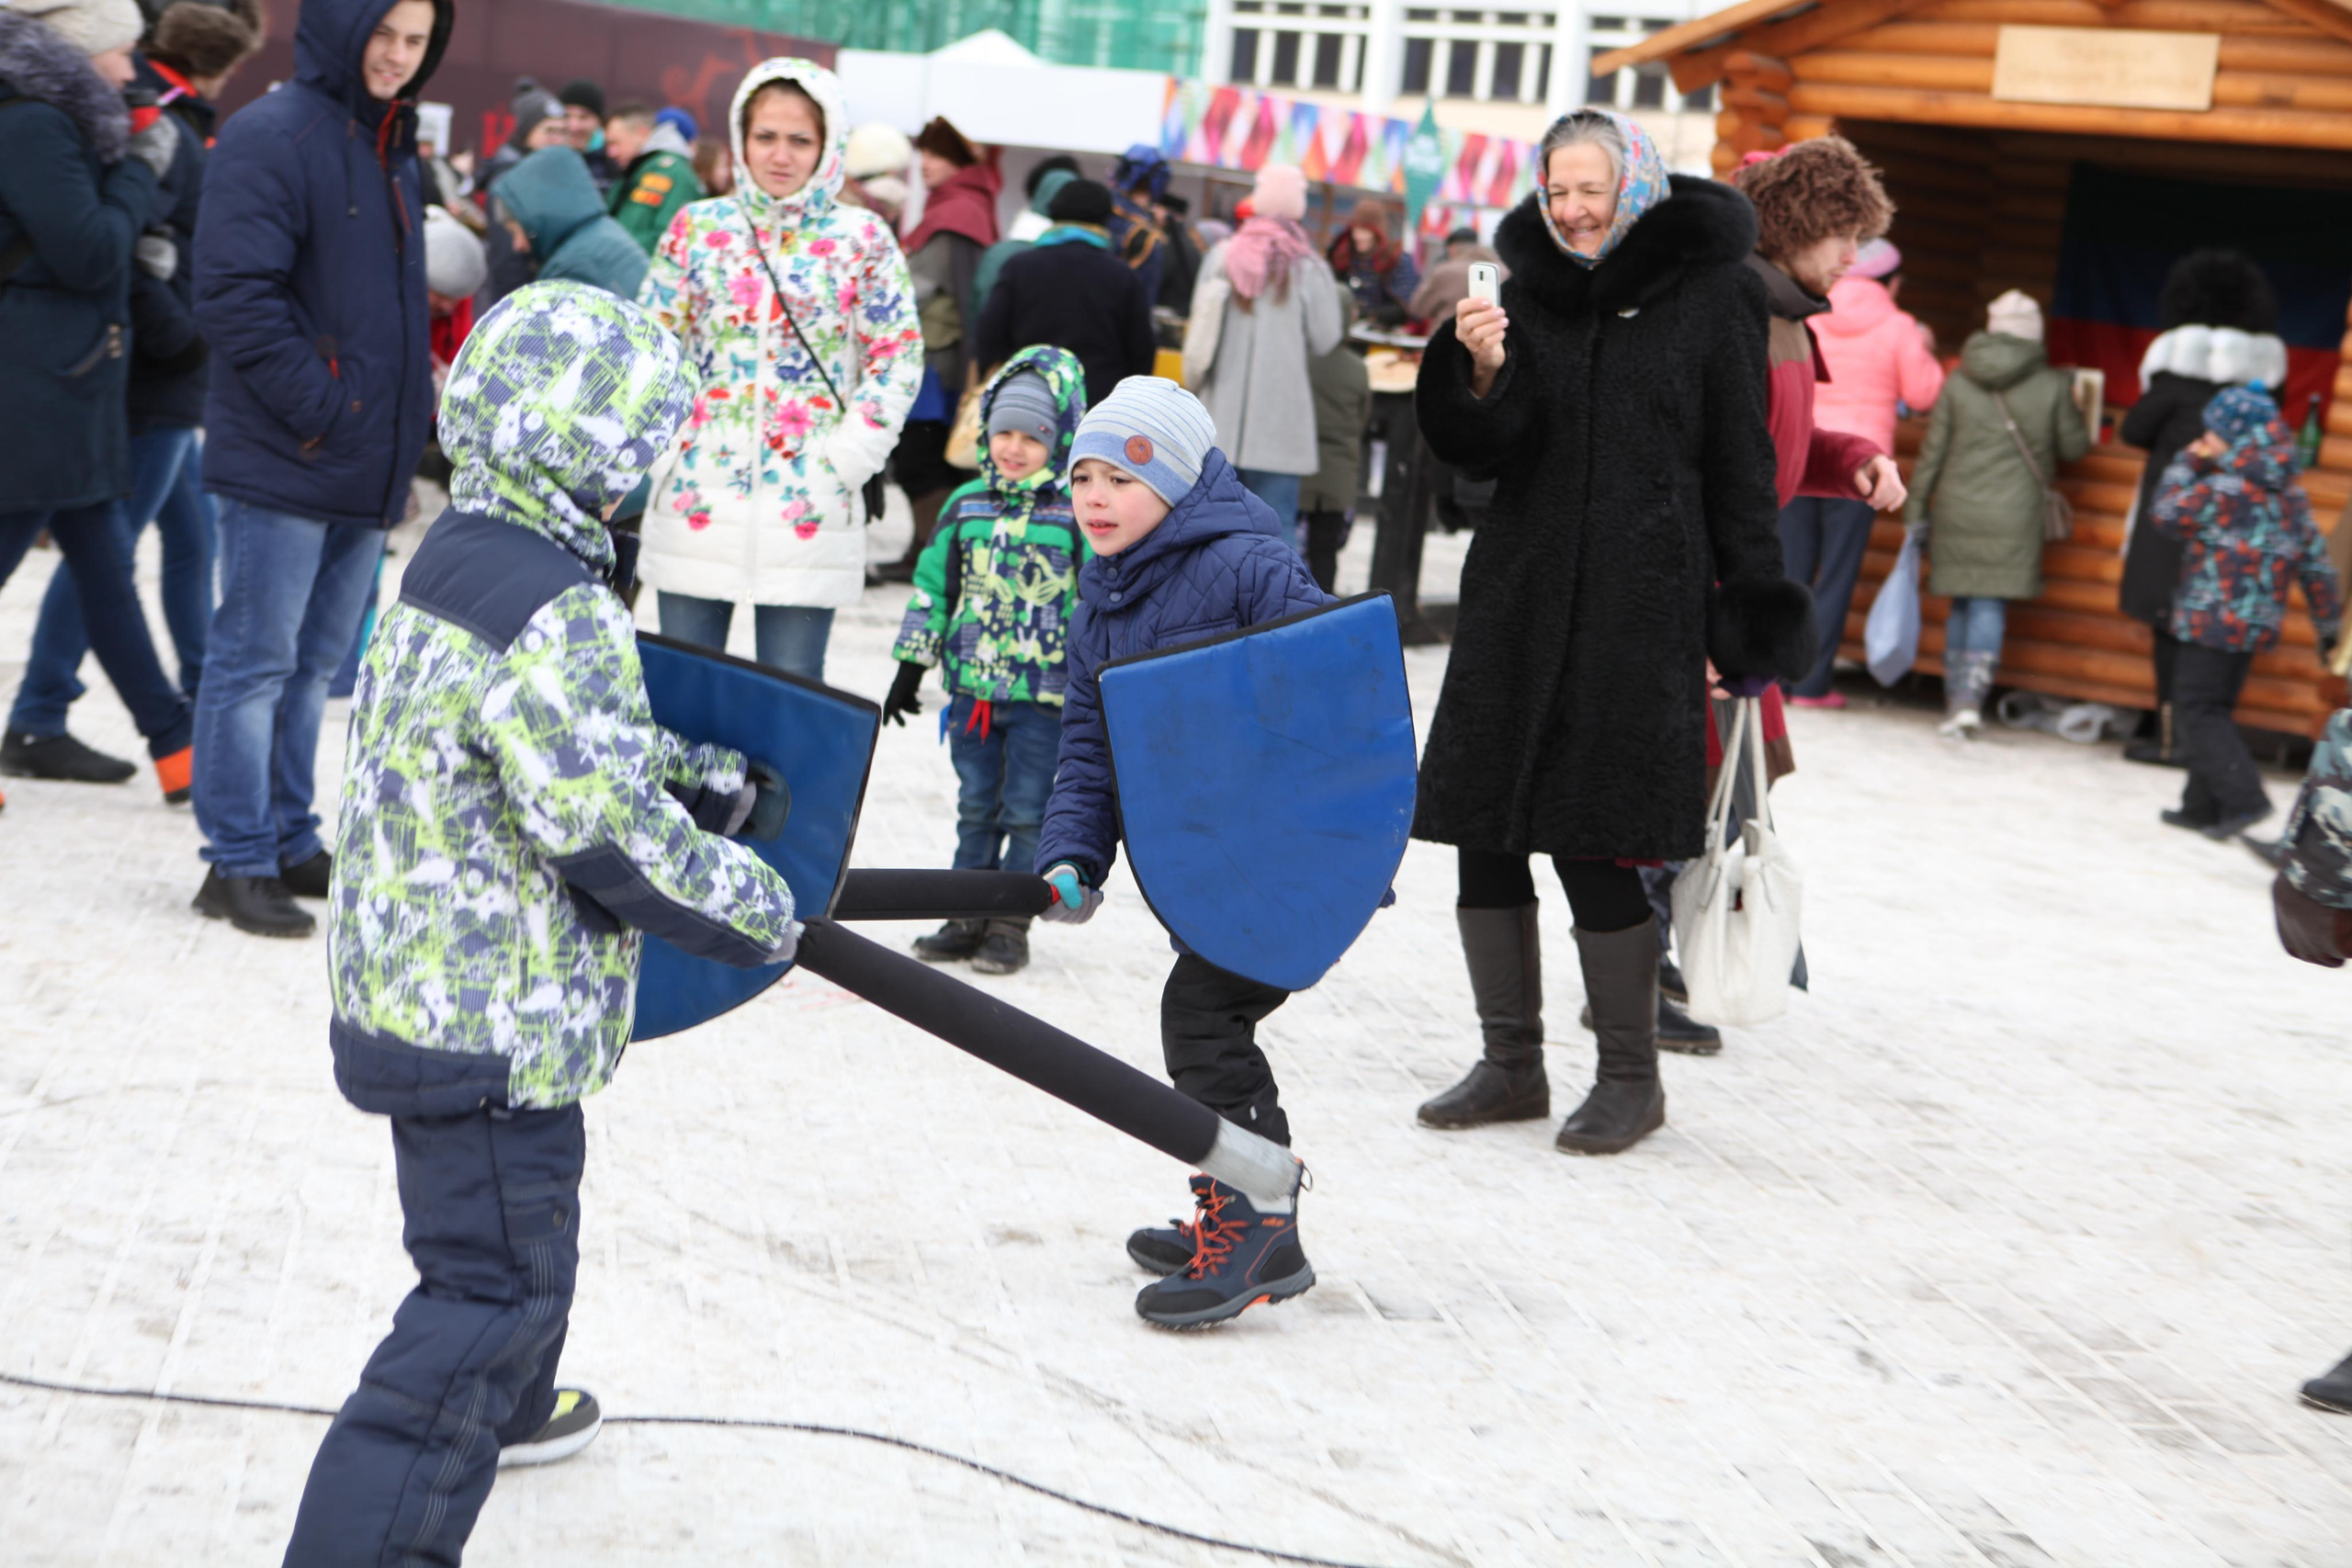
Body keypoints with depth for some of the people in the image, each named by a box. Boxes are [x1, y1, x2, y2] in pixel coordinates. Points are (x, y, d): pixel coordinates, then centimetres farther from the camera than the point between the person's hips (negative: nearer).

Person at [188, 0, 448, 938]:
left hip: (367, 469, 8)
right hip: (282, 462, -8)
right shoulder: (270, 137, -11)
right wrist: (324, 411, -19)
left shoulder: (392, 147, 16)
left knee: (316, 661, 14)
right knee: (256, 660, -3)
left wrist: (410, 410, 12)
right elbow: (235, 297, -18)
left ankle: (290, 843, 24)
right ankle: (239, 863, 4)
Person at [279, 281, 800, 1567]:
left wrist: (714, 785, 15)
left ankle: (503, 1408, 54)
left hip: (412, 975, 10)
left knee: (519, 1212, 31)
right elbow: (612, 839, -25)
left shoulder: (457, 560, 6)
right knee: (495, 1281, -3)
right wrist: (763, 912, -11)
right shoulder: (557, 614, -25)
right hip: (490, 1019, -10)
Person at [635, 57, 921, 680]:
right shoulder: (697, 227, 7)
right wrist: (668, 449, -1)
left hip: (807, 507, -2)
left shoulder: (863, 239, 2)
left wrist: (843, 461, -8)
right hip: (696, 500, 2)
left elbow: (897, 360, 1)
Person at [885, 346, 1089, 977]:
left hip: (1045, 693, -4)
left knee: (1027, 810, 2)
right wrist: (910, 666, 13)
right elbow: (933, 588, 12)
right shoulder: (966, 506, 6)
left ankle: (1011, 923, 12)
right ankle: (968, 916, 22)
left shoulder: (1078, 515, -6)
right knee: (976, 807, 12)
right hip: (972, 687, 4)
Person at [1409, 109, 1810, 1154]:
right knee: (1486, 833, 4)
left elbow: (1741, 469, 0)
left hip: (1641, 607, -5)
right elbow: (1485, 454, 5)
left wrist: (1743, 625, -3)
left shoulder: (1709, 296, -1)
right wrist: (1481, 373, -16)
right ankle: (1512, 1065, 19)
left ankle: (1630, 1077, 12)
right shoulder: (1533, 286, 10)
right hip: (1517, 597, 5)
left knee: (1593, 844, -5)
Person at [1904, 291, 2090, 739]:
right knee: (1991, 606, -2)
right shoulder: (2054, 386, -2)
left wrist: (1916, 508, 11)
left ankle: (1957, 699, 14)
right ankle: (1970, 701, -14)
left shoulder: (1958, 382, 3)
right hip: (2015, 515, -2)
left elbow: (1932, 450, 4)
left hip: (1956, 511, 2)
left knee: (1962, 605, 12)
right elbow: (2074, 447, 7)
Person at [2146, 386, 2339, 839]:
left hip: (2214, 622, -8)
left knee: (2197, 709, -3)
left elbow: (2165, 516, -5)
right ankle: (2203, 807, 20)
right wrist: (2329, 626, 17)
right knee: (2215, 709, 16)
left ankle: (2243, 797, -15)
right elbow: (2316, 563, 10)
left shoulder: (2221, 490, -16)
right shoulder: (2292, 495, 8)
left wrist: (2185, 465, 5)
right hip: (2258, 625, 8)